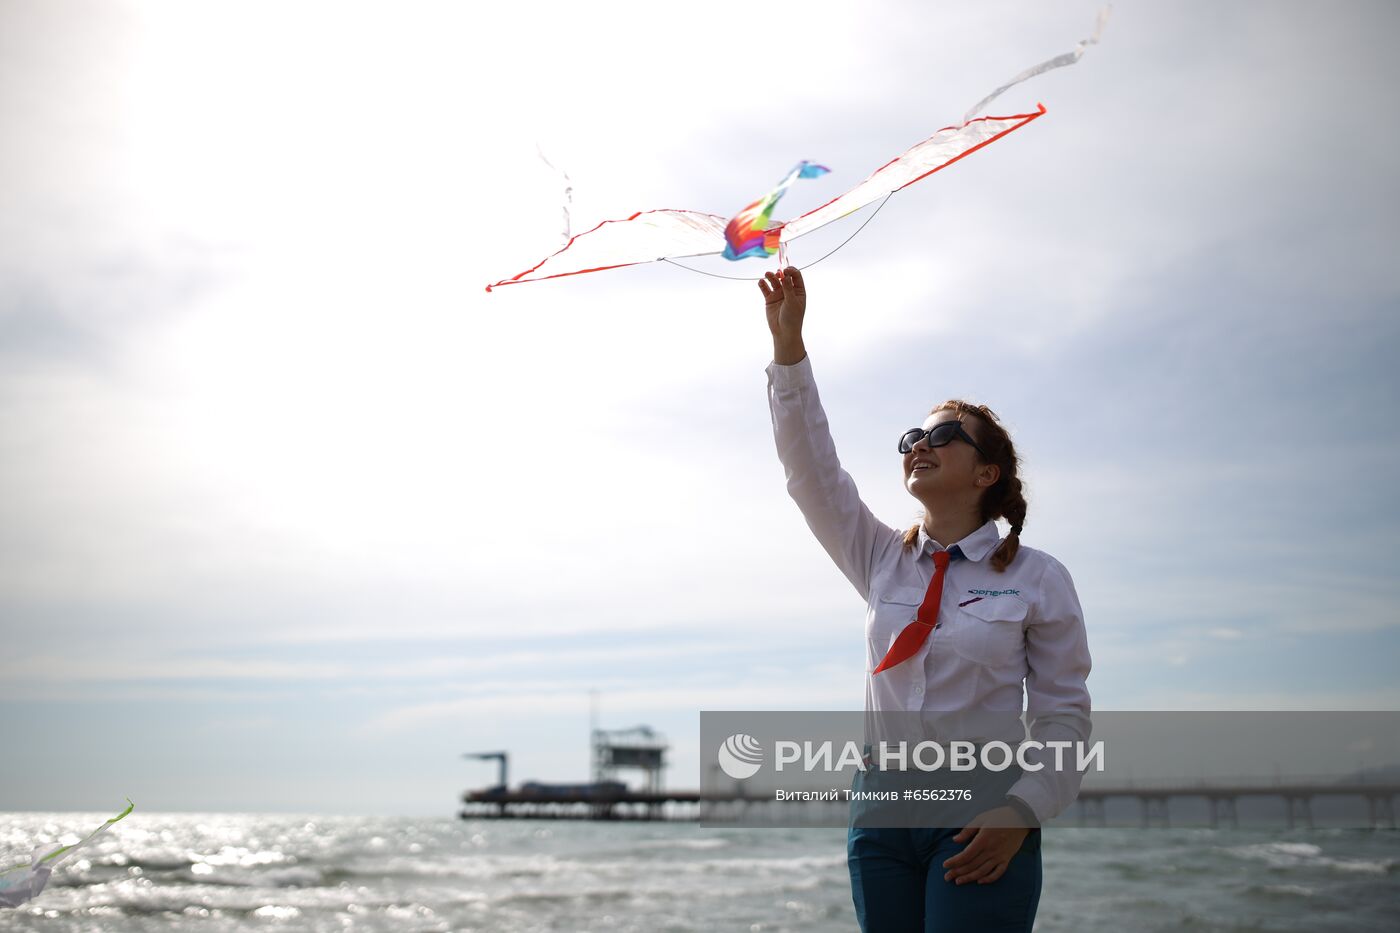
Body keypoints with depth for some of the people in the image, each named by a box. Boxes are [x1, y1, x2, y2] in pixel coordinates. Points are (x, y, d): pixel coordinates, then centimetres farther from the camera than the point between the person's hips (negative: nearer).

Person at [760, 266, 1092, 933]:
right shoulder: (883, 562, 10)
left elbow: (1064, 710, -1)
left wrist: (1022, 811, -15)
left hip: (980, 822, -4)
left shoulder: (1037, 578, -1)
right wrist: (788, 343, -4)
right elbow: (811, 470, 1)